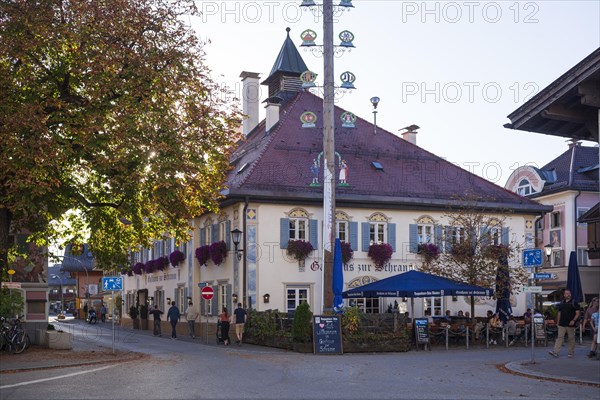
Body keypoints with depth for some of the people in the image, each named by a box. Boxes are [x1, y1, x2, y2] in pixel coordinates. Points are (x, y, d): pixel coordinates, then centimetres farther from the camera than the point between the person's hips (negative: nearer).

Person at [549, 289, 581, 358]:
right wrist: (557, 323, 12)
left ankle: (571, 353, 14)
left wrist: (574, 320, -17)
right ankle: (555, 352, -12)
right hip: (562, 324, 3)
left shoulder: (574, 303, 2)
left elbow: (577, 313, -3)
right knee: (560, 337, -5)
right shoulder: (561, 303, 13)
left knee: (571, 338, 4)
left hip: (570, 324, -3)